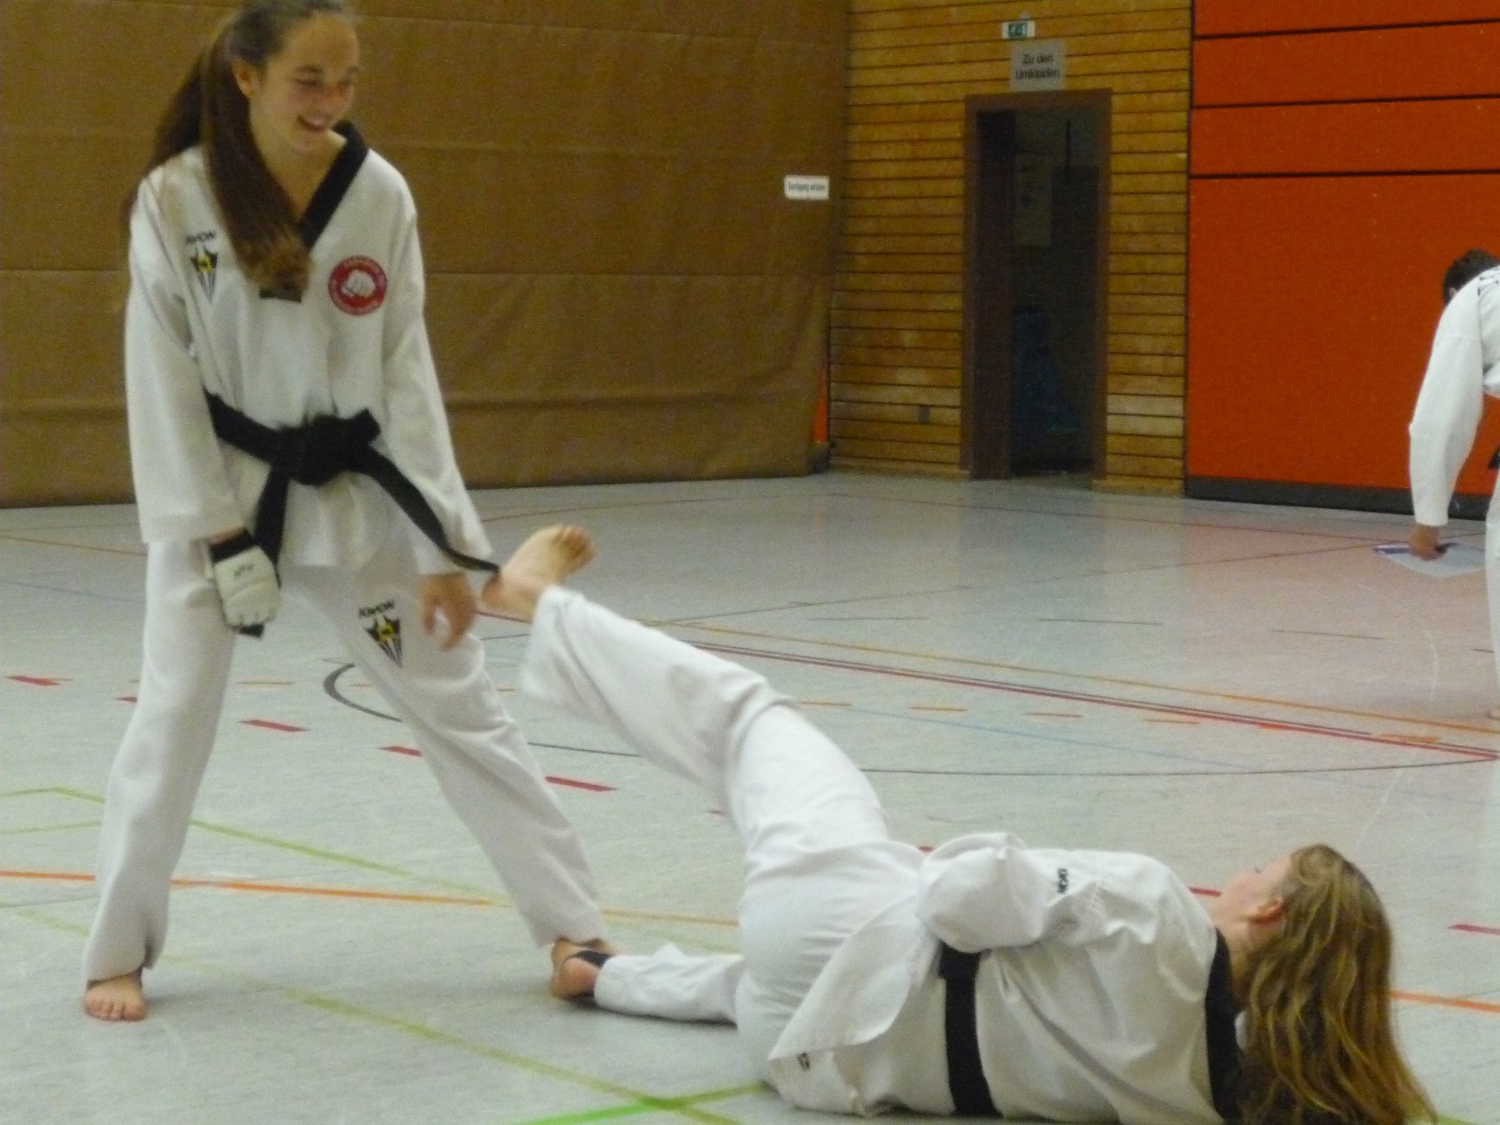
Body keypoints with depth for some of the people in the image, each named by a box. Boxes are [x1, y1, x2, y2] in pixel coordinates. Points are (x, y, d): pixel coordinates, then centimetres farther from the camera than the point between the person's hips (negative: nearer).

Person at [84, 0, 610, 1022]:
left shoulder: (381, 193, -7)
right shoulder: (176, 198, -13)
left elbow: (407, 373, -5)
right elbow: (162, 374, -10)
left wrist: (444, 545, -7)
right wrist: (212, 529, -14)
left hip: (355, 492, 2)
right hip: (220, 493, -2)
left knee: (461, 705, 3)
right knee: (173, 720, -1)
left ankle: (579, 929, 10)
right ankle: (117, 954, 16)